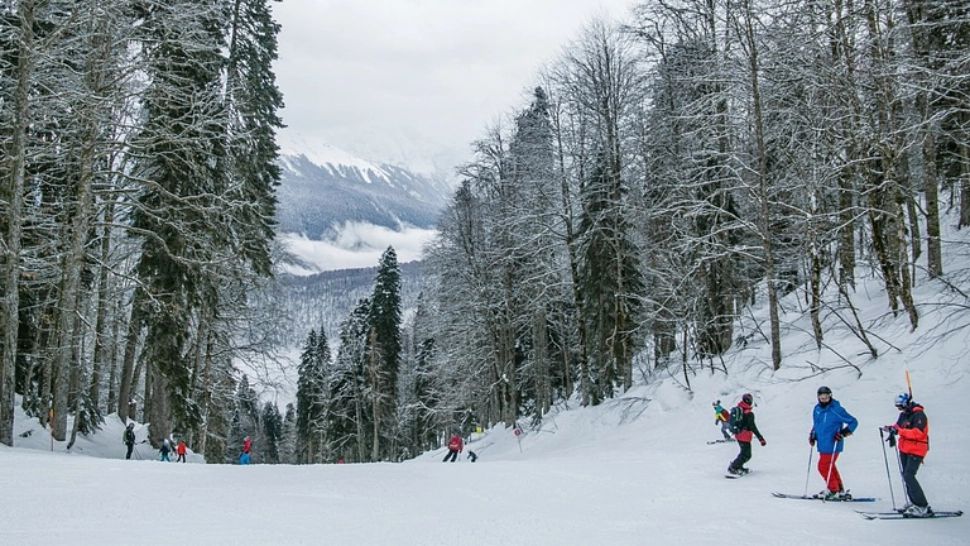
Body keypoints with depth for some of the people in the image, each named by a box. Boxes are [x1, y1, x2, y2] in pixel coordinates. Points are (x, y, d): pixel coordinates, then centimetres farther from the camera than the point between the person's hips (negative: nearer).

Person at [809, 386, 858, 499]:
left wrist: (843, 433, -18)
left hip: (832, 445, -8)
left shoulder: (836, 410, -14)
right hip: (822, 445, 8)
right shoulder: (817, 409, 8)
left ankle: (833, 490, 8)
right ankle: (841, 490, 26)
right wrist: (813, 435, 12)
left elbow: (853, 422, -8)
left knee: (823, 467, -7)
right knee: (829, 467, 14)